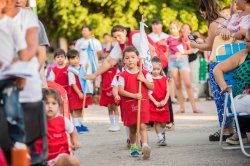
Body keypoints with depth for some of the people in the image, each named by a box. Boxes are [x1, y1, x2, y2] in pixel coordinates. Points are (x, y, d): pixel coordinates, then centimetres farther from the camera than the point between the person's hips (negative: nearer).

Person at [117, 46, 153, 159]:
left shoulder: (144, 73, 3)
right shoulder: (123, 75, -2)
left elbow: (152, 87, 3)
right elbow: (120, 91, -10)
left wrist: (144, 80, -14)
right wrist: (134, 95, -19)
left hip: (143, 103, 0)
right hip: (128, 104, 0)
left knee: (142, 126, -12)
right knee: (132, 128, 11)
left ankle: (145, 146, -22)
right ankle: (133, 147, 27)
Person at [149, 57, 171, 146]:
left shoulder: (165, 79, 6)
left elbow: (168, 91, 1)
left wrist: (164, 101, -14)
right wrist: (156, 102, -16)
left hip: (164, 104, 3)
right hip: (153, 104, -3)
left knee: (163, 122, 8)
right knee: (156, 122, -5)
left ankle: (162, 135, 32)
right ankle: (160, 139, 1)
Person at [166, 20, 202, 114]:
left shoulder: (184, 38, 4)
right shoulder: (169, 39, 9)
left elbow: (190, 50, 6)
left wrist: (182, 52, -9)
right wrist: (172, 55, -1)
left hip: (183, 60, -2)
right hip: (172, 61, 2)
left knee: (188, 84, -10)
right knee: (177, 85, 1)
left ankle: (194, 107, -10)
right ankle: (182, 107, 5)